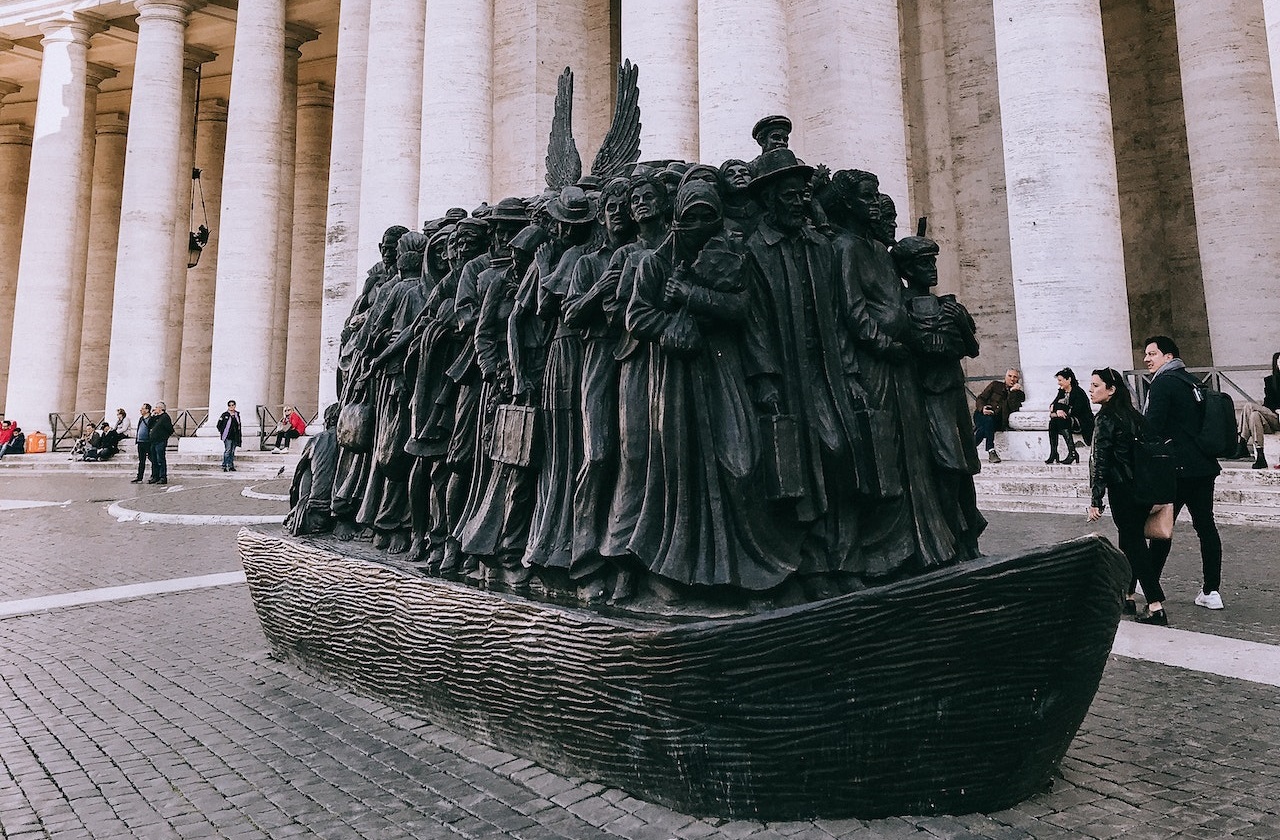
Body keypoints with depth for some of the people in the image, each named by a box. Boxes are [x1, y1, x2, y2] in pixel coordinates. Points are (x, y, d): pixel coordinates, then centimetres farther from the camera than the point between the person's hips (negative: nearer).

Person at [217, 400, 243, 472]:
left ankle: (231, 466, 13)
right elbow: (219, 425, 2)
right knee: (227, 451, -12)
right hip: (227, 437, -5)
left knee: (232, 452, 8)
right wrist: (220, 432, -4)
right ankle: (224, 466, -10)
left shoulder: (237, 415, 12)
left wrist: (240, 438, 14)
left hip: (235, 436, 5)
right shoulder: (225, 415, -1)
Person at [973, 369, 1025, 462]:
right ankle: (991, 452, -40)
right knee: (988, 420, -38)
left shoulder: (1019, 394, 15)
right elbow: (980, 398, 8)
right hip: (982, 415, 0)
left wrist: (1013, 392, -9)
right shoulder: (995, 385, 13)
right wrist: (982, 408, -14)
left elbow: (1013, 408, -4)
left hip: (997, 421, 0)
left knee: (983, 430, -35)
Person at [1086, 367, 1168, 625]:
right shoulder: (1133, 416, 12)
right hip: (1144, 487, 8)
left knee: (1133, 545, -4)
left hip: (1123, 490, -8)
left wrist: (1095, 501, -14)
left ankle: (1156, 606, -6)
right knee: (1132, 541, 18)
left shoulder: (1106, 420, -13)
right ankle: (1127, 597, 28)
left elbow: (1101, 462, -15)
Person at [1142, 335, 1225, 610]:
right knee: (1206, 526, 7)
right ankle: (1211, 591, 10)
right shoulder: (1192, 381, 16)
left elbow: (1152, 428, -15)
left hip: (1177, 468, -8)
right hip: (1205, 466, 8)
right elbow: (1202, 422, 21)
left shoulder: (1162, 383, -9)